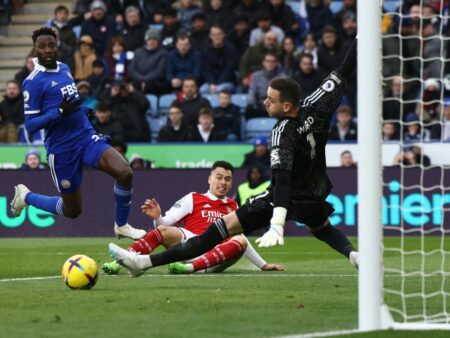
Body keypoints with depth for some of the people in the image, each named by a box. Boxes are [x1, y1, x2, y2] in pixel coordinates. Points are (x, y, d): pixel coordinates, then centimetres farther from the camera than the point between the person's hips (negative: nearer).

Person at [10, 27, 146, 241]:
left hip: (86, 136, 6)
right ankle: (26, 197, 33)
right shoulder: (33, 82, -14)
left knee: (124, 173, -17)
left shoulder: (64, 68, 9)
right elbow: (30, 125, -16)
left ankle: (121, 226, 5)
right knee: (72, 210, 7)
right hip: (62, 149, -6)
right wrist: (59, 112, -26)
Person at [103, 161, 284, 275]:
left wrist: (263, 265, 29)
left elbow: (242, 241, 32)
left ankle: (192, 267, -46)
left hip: (216, 256, 2)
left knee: (240, 242, -29)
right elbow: (166, 223, 7)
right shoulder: (193, 199, 16)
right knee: (163, 231, -30)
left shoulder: (233, 207, 26)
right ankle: (119, 262, -43)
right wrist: (157, 217, -16)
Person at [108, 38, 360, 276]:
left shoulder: (283, 133, -27)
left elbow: (282, 178, -39)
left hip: (289, 197, -7)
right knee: (322, 227, 41)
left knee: (226, 226, -12)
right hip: (314, 196, 7)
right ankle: (354, 254, 11)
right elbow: (343, 73, -1)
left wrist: (277, 224, -49)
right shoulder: (316, 106, -11)